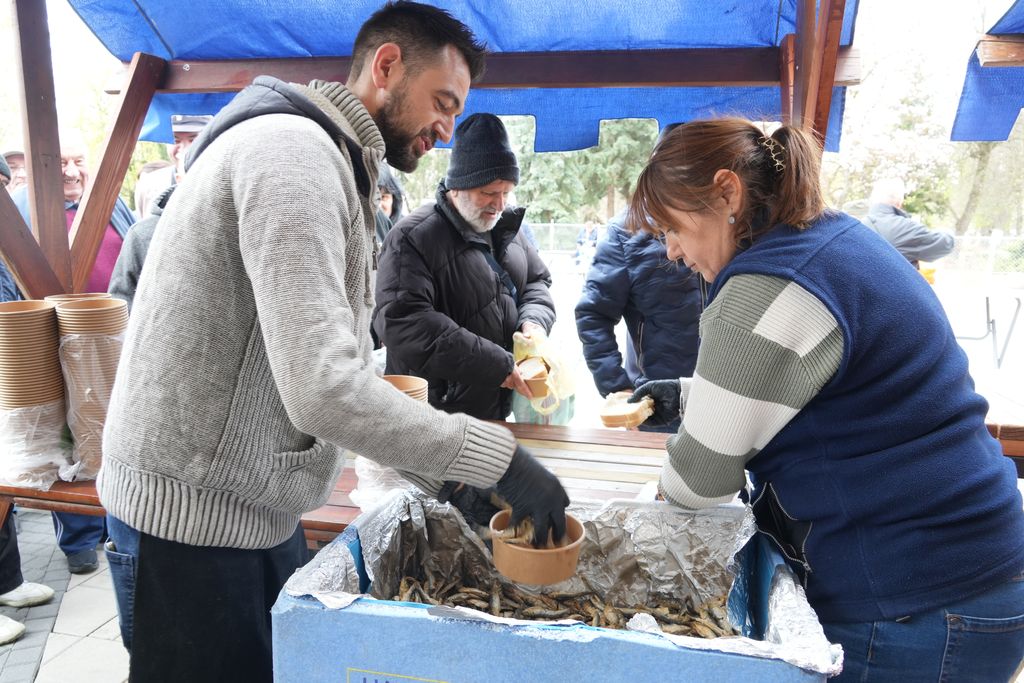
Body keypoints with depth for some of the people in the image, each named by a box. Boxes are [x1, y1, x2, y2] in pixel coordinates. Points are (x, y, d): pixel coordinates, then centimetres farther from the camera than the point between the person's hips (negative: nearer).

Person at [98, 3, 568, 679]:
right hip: (194, 514, -9)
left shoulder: (333, 166, 13)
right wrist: (496, 455, -24)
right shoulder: (292, 149, -20)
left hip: (257, 503, 9)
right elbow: (323, 390, -31)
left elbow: (340, 366, 13)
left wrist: (439, 472, 4)